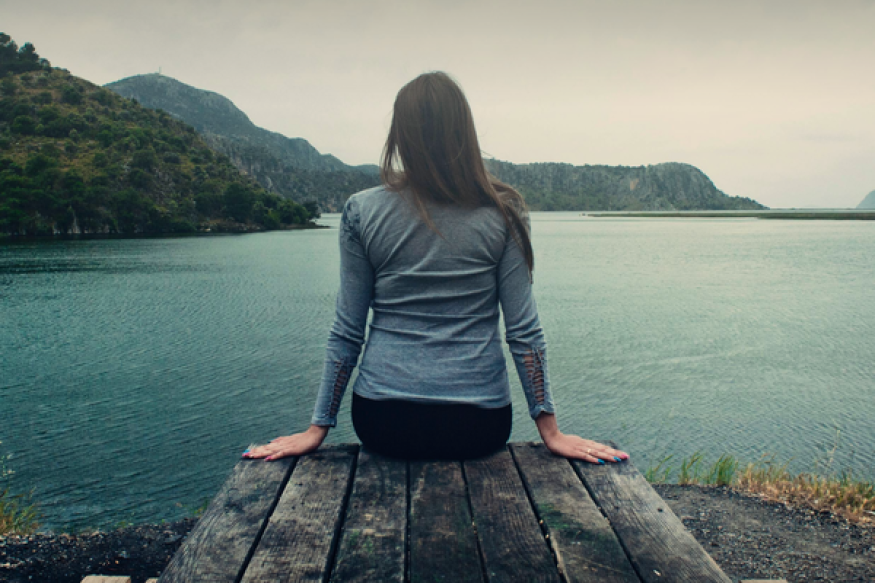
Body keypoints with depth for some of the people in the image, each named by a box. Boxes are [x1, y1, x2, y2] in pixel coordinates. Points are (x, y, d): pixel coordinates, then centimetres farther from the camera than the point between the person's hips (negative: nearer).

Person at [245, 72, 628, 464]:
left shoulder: (361, 212, -4)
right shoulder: (504, 213, -5)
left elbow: (346, 332, -2)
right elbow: (524, 332, -5)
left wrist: (317, 428, 8)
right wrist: (551, 431, 3)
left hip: (384, 421, 1)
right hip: (479, 424, 0)